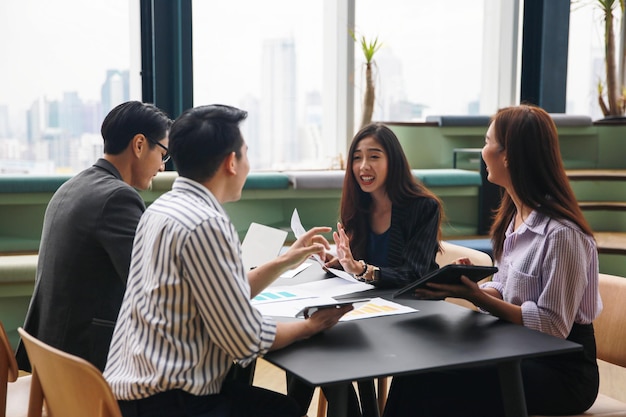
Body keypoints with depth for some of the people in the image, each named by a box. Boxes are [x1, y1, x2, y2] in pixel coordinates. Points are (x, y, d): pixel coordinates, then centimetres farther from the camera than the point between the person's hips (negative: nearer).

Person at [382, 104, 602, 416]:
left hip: (562, 372, -8)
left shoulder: (561, 234, -22)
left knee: (431, 383, -22)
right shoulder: (514, 217, 7)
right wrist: (470, 288, -9)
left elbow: (552, 326, -21)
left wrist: (478, 299, -26)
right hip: (519, 352, 8)